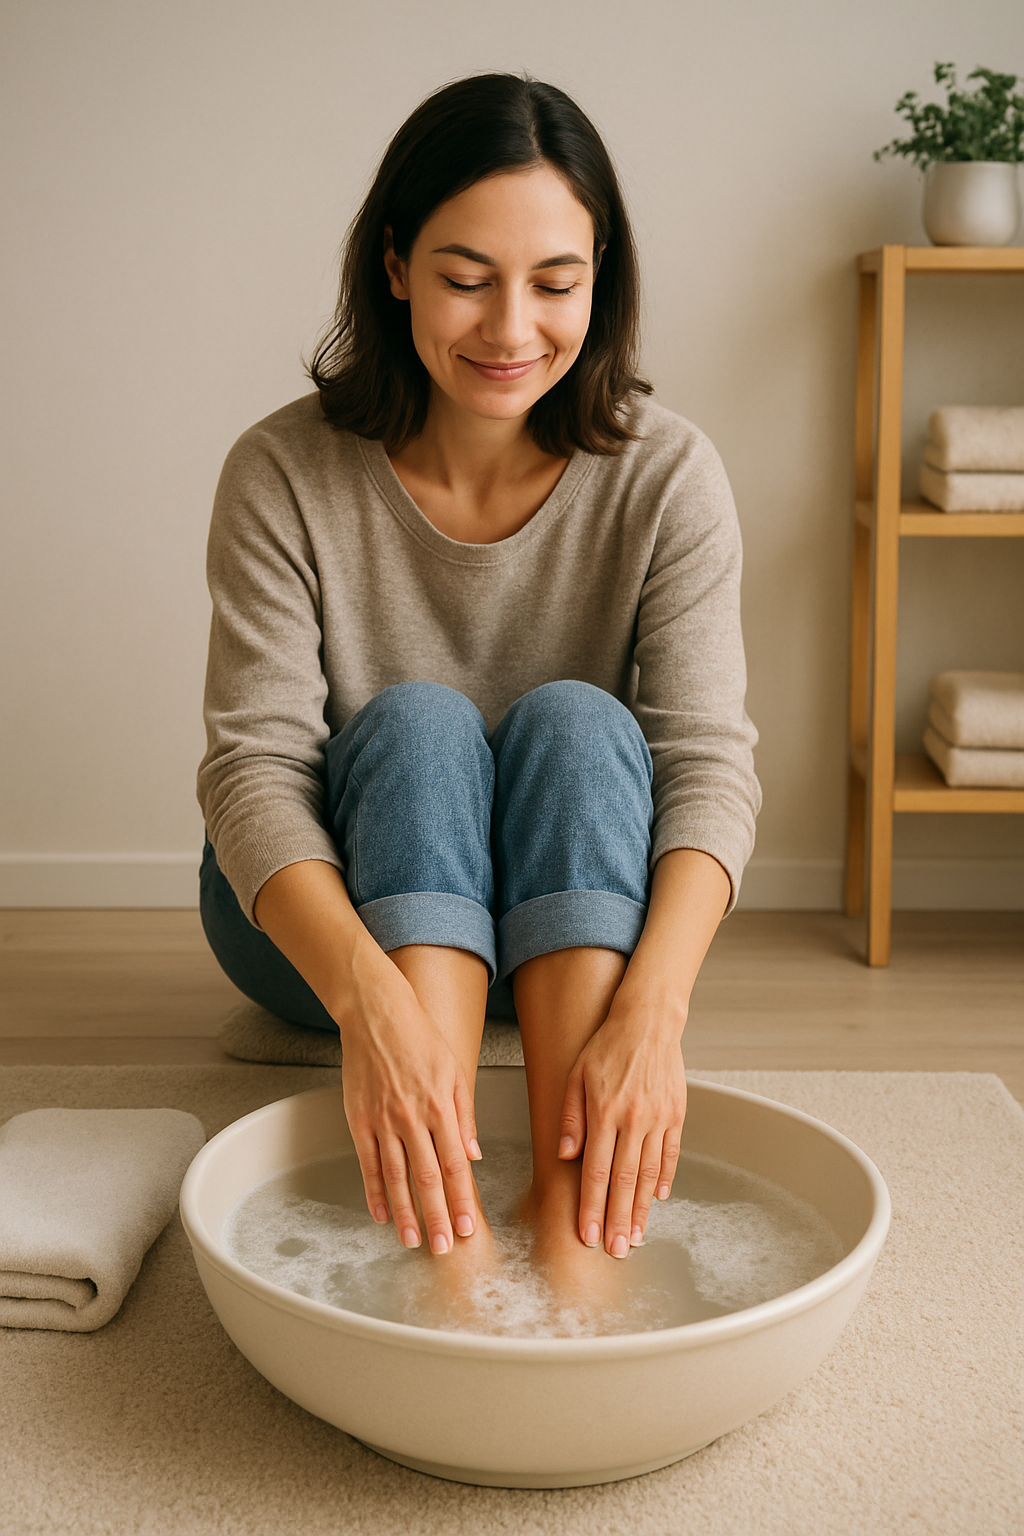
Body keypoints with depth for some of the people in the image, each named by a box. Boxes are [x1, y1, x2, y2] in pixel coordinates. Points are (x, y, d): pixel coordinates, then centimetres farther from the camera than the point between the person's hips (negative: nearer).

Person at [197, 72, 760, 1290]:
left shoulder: (665, 478, -12)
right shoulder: (285, 475, -15)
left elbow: (708, 757, -22)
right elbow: (256, 766, -24)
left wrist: (651, 1007, -41)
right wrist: (370, 999, -44)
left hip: (568, 919, 1)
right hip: (327, 918, 0)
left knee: (576, 720, -28)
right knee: (416, 722, -29)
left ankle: (575, 1222, -41)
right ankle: (452, 1238, -45)